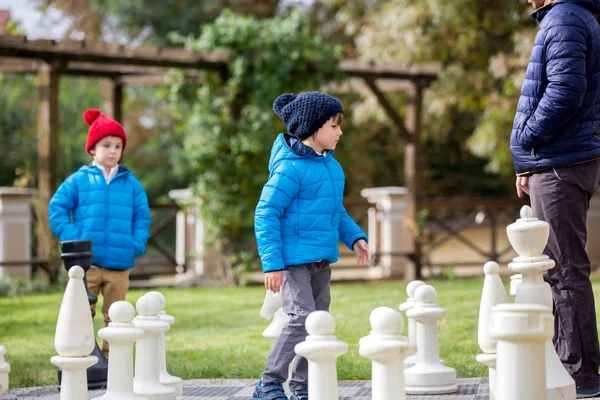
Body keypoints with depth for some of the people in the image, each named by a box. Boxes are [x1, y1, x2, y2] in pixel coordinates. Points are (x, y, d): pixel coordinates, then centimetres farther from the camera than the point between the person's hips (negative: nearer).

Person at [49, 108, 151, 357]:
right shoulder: (78, 181, 2)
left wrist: (137, 244, -4)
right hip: (86, 262, -3)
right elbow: (57, 209, 0)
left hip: (120, 264, 3)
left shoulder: (131, 183, 9)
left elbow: (142, 217, 11)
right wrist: (73, 239, -10)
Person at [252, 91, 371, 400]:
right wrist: (272, 264, -21)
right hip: (294, 259, -9)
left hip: (321, 260, 9)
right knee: (302, 318, -15)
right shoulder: (291, 168, -17)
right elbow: (265, 215, -18)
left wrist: (355, 237, 9)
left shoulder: (331, 166, 9)